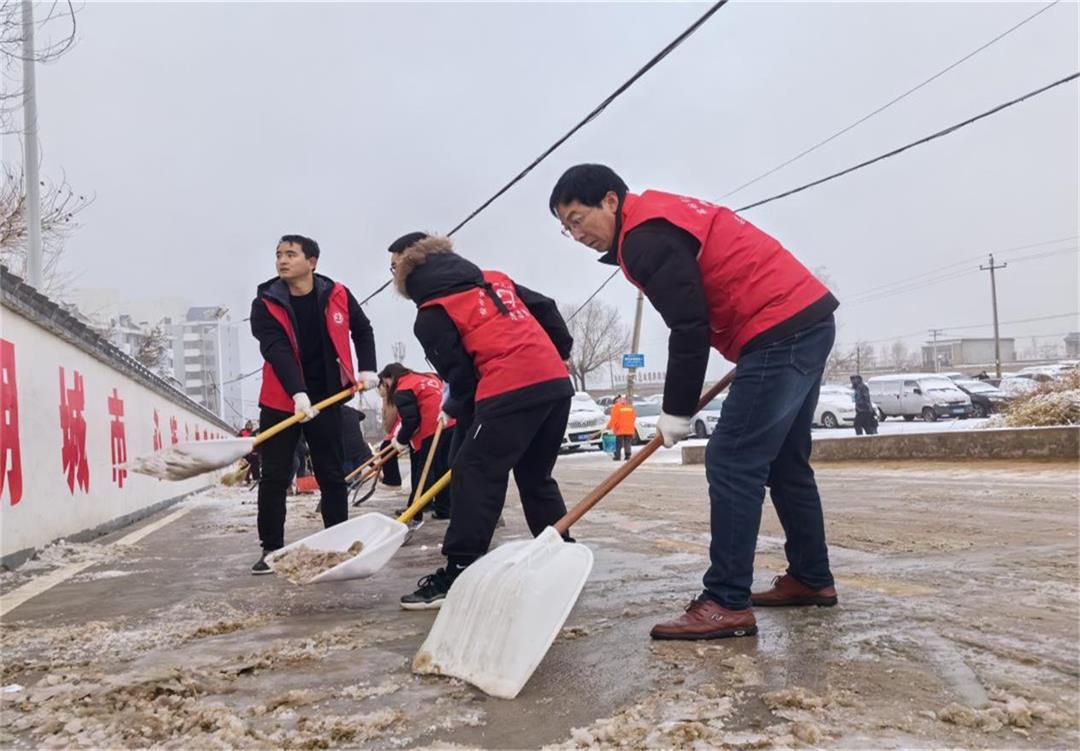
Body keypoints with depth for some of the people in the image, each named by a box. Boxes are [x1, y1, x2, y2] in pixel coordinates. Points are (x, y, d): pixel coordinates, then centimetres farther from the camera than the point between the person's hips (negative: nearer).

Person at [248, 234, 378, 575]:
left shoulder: (337, 295, -1)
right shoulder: (265, 304, -8)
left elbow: (362, 330, 15)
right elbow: (277, 351, -21)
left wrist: (367, 369, 4)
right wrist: (298, 394, -34)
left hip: (326, 399, 1)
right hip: (281, 401, -1)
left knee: (332, 475, 7)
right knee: (274, 478, 2)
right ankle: (271, 549, 13)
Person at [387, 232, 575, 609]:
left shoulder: (432, 316, 3)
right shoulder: (495, 280, 23)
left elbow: (459, 376, 0)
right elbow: (546, 308, 22)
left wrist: (461, 415, 14)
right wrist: (559, 354, 29)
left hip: (509, 392, -8)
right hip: (556, 382, 8)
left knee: (474, 475, -3)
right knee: (536, 477, 18)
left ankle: (458, 574, -5)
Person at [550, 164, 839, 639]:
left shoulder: (645, 237, -13)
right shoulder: (663, 216, 18)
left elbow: (689, 330, -17)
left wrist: (677, 413, -7)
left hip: (781, 333, -11)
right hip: (807, 318, 11)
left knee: (732, 465, -11)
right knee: (785, 463, 16)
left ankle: (727, 604, -9)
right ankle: (811, 578, 26)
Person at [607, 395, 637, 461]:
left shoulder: (616, 407, -6)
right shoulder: (630, 406, 12)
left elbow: (614, 419, -10)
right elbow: (634, 417, 14)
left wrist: (609, 425, 2)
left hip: (620, 430, -4)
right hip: (630, 429, 4)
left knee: (618, 444, 3)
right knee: (628, 443, 8)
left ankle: (617, 456, 3)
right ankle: (627, 455, 4)